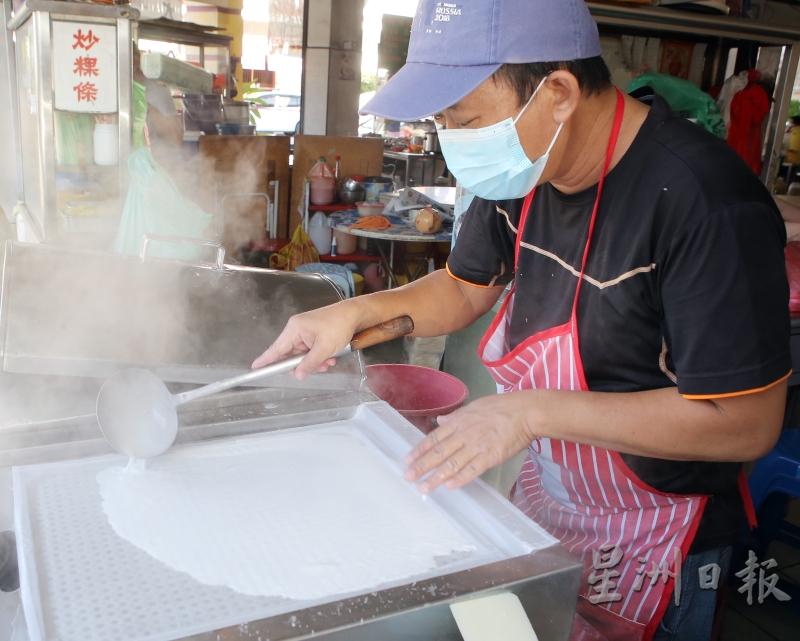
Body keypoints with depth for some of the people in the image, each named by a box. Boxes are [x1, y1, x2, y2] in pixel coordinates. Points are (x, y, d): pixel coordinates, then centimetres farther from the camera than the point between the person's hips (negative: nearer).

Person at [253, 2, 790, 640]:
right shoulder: (523, 166, -8)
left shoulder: (705, 199, -31)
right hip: (544, 488, 7)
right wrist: (355, 312, -11)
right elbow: (467, 287, 7)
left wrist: (532, 412, -31)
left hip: (651, 539, -6)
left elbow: (748, 423, -28)